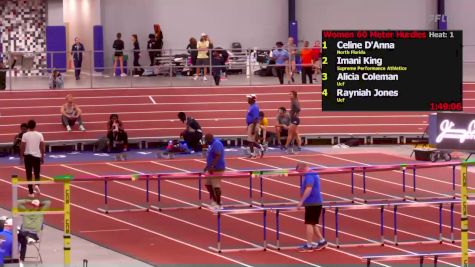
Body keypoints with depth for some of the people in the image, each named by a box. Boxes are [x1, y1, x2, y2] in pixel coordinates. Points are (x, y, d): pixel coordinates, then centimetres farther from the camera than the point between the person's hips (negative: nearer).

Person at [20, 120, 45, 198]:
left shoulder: (25, 135, -7)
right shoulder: (39, 135, -3)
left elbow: (22, 147, -7)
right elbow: (42, 147, -1)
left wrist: (21, 156, 3)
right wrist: (42, 156, 9)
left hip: (27, 156, -1)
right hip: (37, 156, 1)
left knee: (29, 174, 6)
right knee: (37, 173, 16)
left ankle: (31, 192, 5)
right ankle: (37, 185, -13)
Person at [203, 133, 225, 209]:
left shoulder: (216, 144, -17)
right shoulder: (212, 144, 15)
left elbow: (218, 156, -27)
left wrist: (212, 166, -31)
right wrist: (207, 166, 26)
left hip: (217, 169, -11)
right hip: (213, 168, 11)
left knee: (216, 186, -8)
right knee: (208, 184, 13)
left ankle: (218, 204, -3)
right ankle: (214, 200, 22)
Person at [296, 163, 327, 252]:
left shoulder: (309, 176, -17)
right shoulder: (314, 174, 16)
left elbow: (308, 189, -29)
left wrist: (301, 201, -28)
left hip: (312, 203, -10)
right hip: (317, 202, 10)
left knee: (309, 224, -6)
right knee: (312, 224, 17)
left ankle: (309, 245, -3)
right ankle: (322, 241, 22)